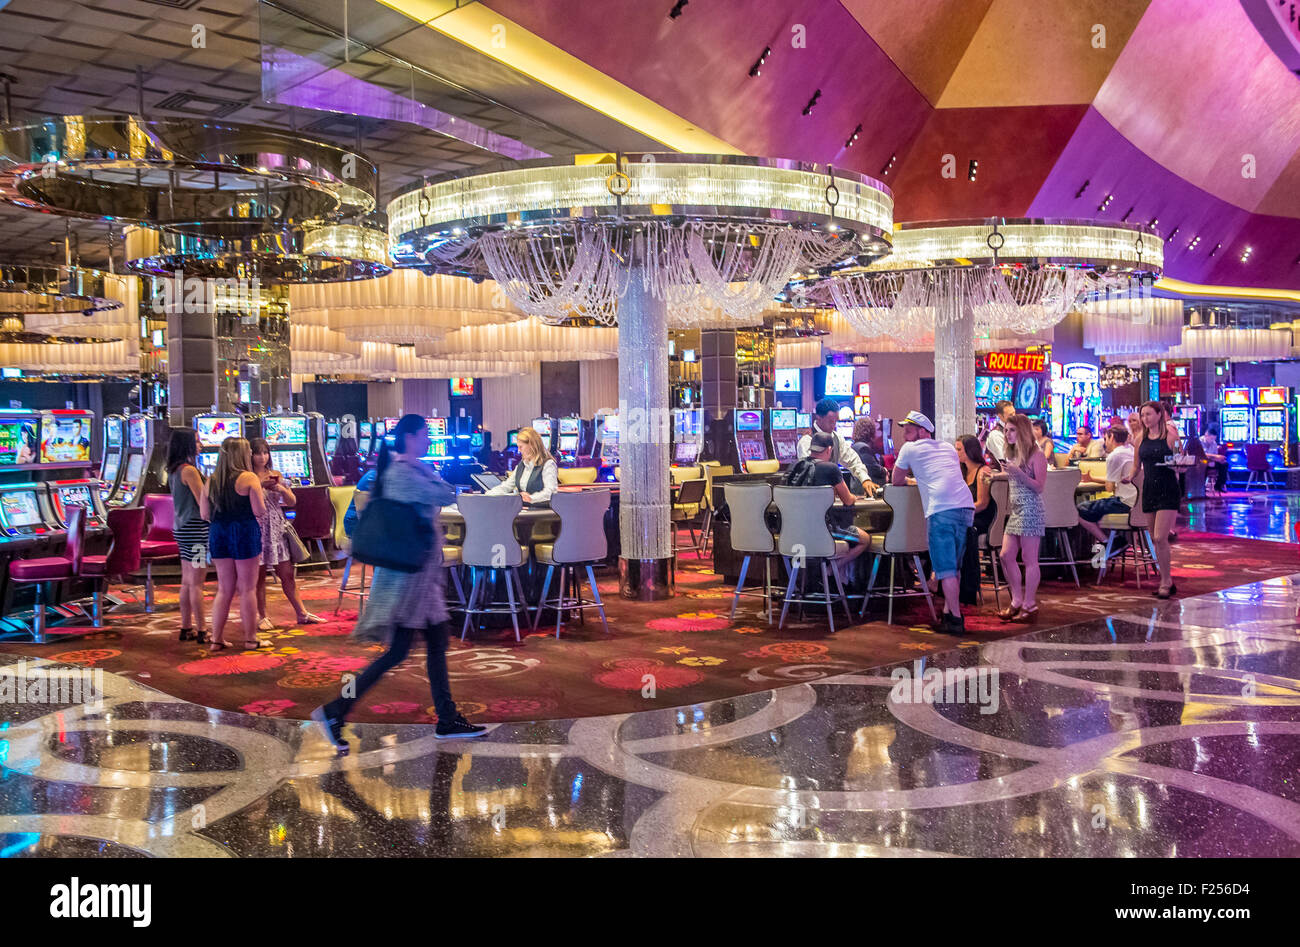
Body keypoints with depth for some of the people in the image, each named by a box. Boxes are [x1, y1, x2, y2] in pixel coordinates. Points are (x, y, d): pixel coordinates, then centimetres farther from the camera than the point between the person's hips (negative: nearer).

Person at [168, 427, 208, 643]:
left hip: (182, 528, 9)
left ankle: (186, 627, 20)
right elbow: (203, 501, -16)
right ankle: (201, 631, 0)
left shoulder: (174, 471, 12)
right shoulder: (189, 470, -16)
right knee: (196, 582, -4)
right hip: (195, 528, -9)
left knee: (187, 582, 14)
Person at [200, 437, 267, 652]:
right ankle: (250, 639, 8)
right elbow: (260, 511, -12)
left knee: (224, 589, 13)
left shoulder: (211, 481, 8)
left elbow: (204, 514, 9)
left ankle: (217, 639, 13)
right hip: (244, 532, -5)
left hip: (218, 534, 5)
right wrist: (259, 492, 6)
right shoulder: (249, 478, -9)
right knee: (247, 589, 3)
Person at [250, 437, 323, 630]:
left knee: (288, 574, 6)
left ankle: (301, 613, 12)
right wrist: (261, 485, -20)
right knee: (259, 576, 3)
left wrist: (282, 489, -9)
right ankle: (262, 617, 14)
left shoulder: (276, 475, 9)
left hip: (278, 529, 4)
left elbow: (292, 502, 9)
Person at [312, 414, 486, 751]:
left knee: (437, 643, 12)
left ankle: (447, 720, 20)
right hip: (408, 574, -10)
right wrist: (426, 469, -4)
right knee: (397, 651, -5)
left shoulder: (403, 470, 13)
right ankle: (334, 711, 2)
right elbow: (447, 496, -20)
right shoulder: (404, 473, -19)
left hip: (420, 572, 10)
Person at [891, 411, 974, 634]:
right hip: (966, 507, 6)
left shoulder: (910, 449, 12)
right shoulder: (948, 448, 28)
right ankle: (949, 613, 17)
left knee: (946, 569, -6)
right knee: (953, 567, 15)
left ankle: (956, 619, -10)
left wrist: (912, 480, 42)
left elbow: (897, 480, 22)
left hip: (940, 510, -6)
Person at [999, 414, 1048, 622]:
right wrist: (1006, 473, 12)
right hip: (1015, 511, 9)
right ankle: (1017, 601, 15)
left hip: (1031, 511, -8)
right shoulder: (1013, 455, 15)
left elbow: (1040, 487, -14)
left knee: (1029, 560, -4)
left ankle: (1029, 606, 2)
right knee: (1006, 556, 5)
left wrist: (1019, 474, -22)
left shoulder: (1036, 455, -9)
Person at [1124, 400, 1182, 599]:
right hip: (1149, 491, 6)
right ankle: (1167, 581, 21)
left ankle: (1166, 583, -1)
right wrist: (1130, 478, -3)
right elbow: (1136, 465, 16)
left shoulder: (1170, 436, -6)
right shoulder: (1141, 439, 9)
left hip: (1168, 491, -6)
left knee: (1160, 538, -13)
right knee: (1156, 540, 10)